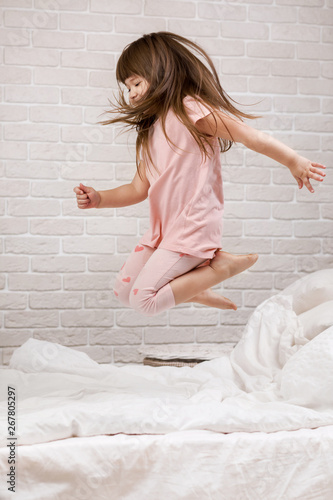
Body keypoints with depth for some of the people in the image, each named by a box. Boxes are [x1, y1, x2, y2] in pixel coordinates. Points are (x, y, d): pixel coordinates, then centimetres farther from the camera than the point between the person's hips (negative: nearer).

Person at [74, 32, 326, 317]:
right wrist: (98, 199, 2)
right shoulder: (150, 130, 15)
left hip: (193, 228, -9)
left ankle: (222, 267, -4)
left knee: (144, 300, -15)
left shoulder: (192, 111, -12)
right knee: (124, 291, 8)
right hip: (163, 229, 9)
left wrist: (295, 162, -7)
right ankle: (200, 293, 14)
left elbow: (251, 137, -12)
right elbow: (139, 189, 15)